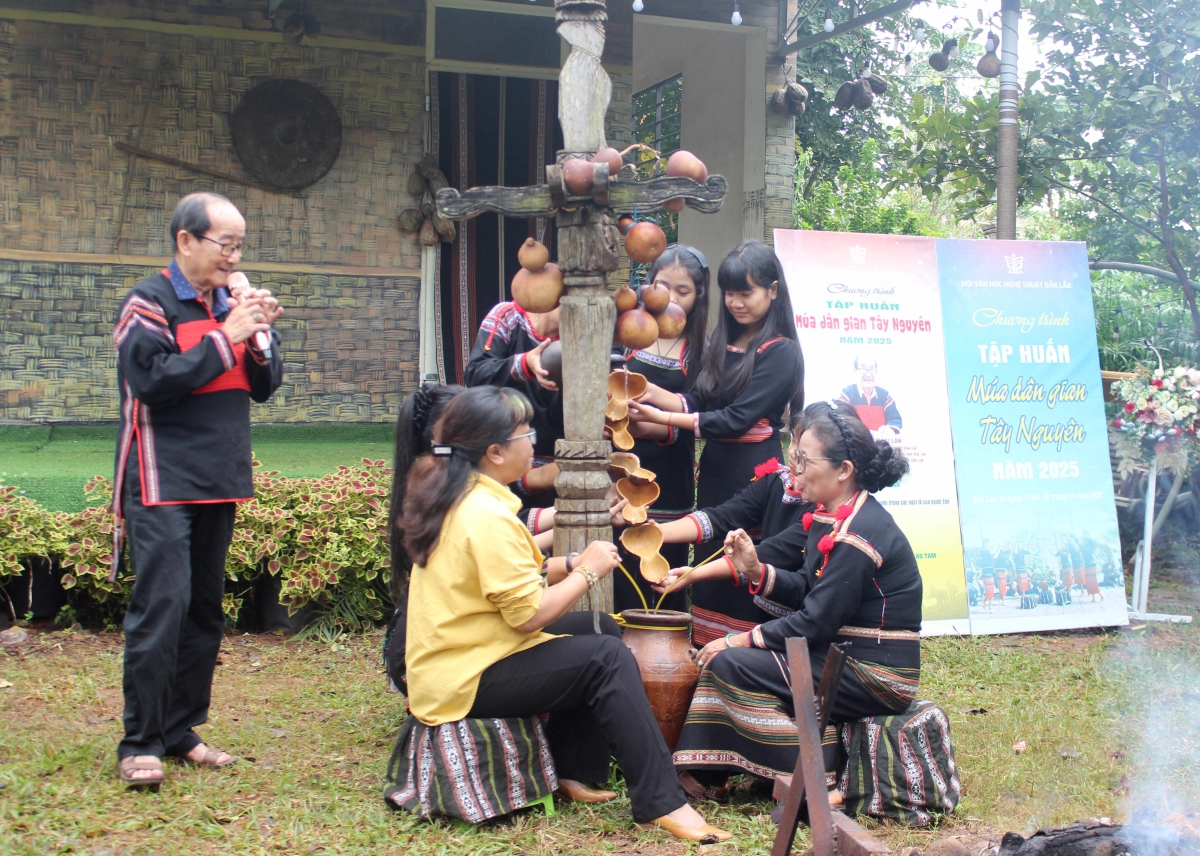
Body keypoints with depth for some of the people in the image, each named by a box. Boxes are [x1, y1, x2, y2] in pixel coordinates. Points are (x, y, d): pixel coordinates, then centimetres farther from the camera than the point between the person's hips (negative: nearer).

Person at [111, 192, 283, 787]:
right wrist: (227, 337, -18)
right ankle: (140, 744, -6)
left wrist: (260, 337, -6)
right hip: (162, 484, -7)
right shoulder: (150, 303, -7)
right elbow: (153, 380, -20)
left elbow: (265, 387, 13)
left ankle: (180, 731, 19)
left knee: (205, 610, 9)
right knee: (161, 606, -13)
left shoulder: (230, 302, 13)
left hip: (218, 484, 7)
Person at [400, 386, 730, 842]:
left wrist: (572, 566, 5)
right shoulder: (487, 516, -22)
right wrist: (587, 571, -10)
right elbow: (529, 614, -24)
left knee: (591, 630, 16)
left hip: (448, 662, 10)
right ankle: (662, 803, -16)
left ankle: (571, 769, 19)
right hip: (468, 680, -10)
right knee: (607, 658, -16)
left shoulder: (456, 498, 9)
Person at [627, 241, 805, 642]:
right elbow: (697, 402, 9)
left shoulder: (781, 352, -9)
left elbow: (736, 418, -16)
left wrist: (662, 418, -16)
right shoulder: (722, 344, 13)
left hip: (753, 473, -7)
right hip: (714, 470, 7)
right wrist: (652, 394, -8)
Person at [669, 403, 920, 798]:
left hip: (877, 677, -10)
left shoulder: (858, 534, -23)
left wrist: (737, 641, -15)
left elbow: (817, 622, -22)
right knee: (726, 655, 9)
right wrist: (756, 570, -5)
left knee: (730, 664, -15)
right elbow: (808, 592, 11)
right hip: (844, 655, 10)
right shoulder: (832, 518, 6)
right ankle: (701, 776, 10)